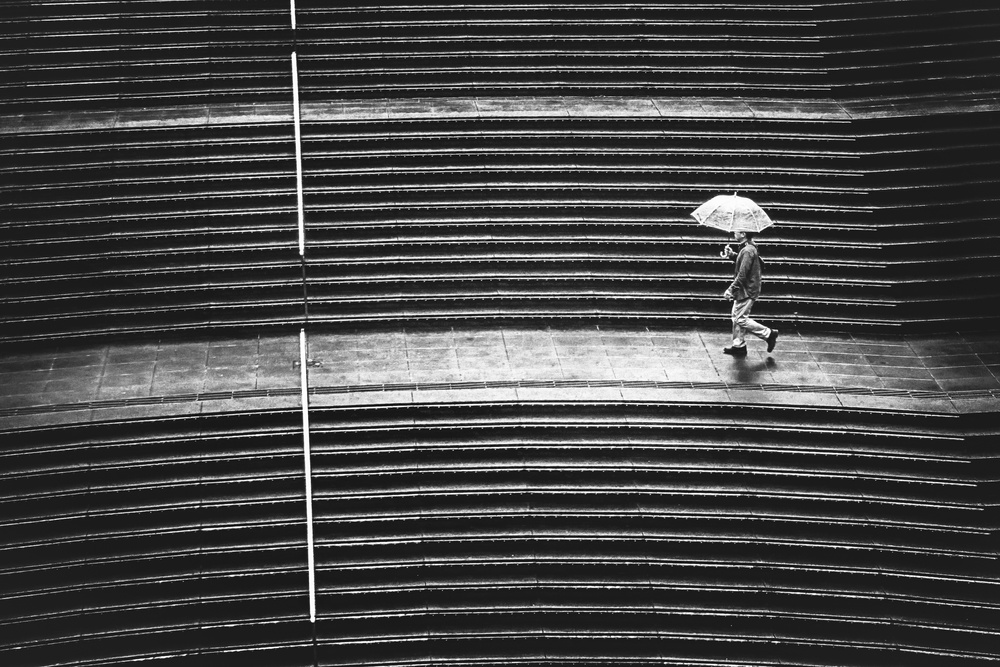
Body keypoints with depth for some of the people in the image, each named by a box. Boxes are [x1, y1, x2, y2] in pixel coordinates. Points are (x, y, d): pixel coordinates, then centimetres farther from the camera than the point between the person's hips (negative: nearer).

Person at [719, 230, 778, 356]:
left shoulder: (748, 251, -23)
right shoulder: (748, 248, 7)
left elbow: (742, 275, -25)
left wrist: (731, 289, -20)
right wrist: (732, 255, 3)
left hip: (747, 291, -10)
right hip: (744, 290, 10)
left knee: (741, 319, -4)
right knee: (737, 317, 14)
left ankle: (769, 334, 4)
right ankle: (739, 346, 21)